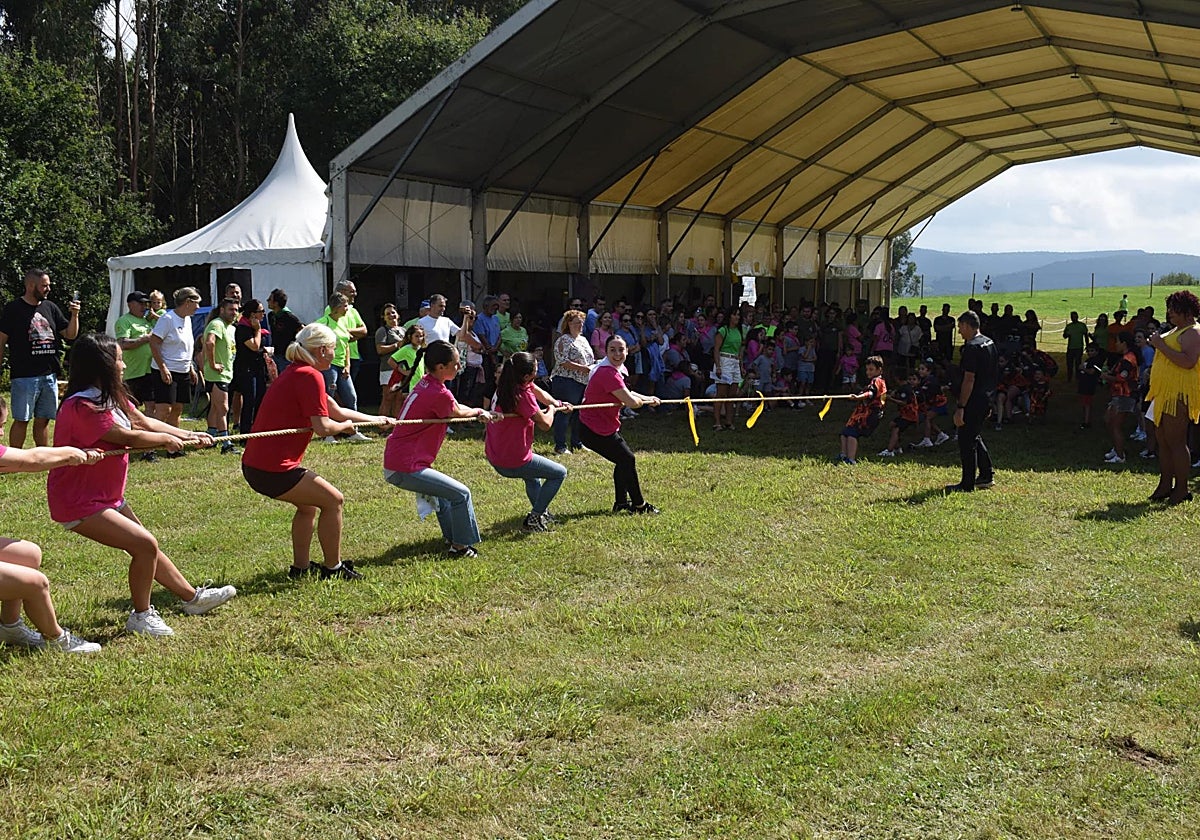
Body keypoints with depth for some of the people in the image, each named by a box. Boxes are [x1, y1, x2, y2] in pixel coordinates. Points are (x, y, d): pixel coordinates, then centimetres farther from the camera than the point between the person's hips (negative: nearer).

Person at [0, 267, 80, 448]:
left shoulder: (50, 307, 12)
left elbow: (70, 335, 14)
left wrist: (74, 315, -4)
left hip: (49, 375, 5)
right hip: (24, 376, -5)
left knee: (43, 420, 10)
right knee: (21, 420, -3)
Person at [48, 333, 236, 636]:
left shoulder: (112, 398, 7)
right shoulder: (82, 407, -25)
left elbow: (145, 422, 9)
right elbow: (130, 437, -21)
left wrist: (188, 436, 3)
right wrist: (167, 439, -4)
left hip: (107, 495, 10)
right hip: (78, 503, -10)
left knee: (147, 547, 19)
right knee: (145, 545, -16)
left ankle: (192, 597, 32)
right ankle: (141, 616, 1)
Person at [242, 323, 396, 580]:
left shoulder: (296, 373, 18)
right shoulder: (310, 376, -14)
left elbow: (338, 411, 26)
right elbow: (323, 427, -17)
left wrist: (378, 420, 32)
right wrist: (347, 426, 4)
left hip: (255, 465, 10)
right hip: (272, 469, -10)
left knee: (309, 505, 26)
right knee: (333, 500, 2)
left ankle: (300, 567, 31)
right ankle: (333, 568, 11)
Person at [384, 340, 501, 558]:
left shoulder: (425, 384, 8)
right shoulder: (440, 395, -19)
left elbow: (454, 407, 22)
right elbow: (457, 413, 2)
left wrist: (480, 414, 14)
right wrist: (480, 412, 21)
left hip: (393, 463, 10)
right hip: (406, 469, -10)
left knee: (440, 490, 31)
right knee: (461, 494, -3)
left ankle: (452, 536, 42)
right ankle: (461, 546, 7)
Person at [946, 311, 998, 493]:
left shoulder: (971, 348, -20)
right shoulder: (990, 343, 10)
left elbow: (969, 380, -23)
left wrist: (960, 408, -22)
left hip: (973, 401, -10)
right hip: (986, 398, 10)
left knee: (966, 441, 0)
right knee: (975, 437, 22)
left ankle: (967, 484, 5)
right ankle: (987, 475, 26)